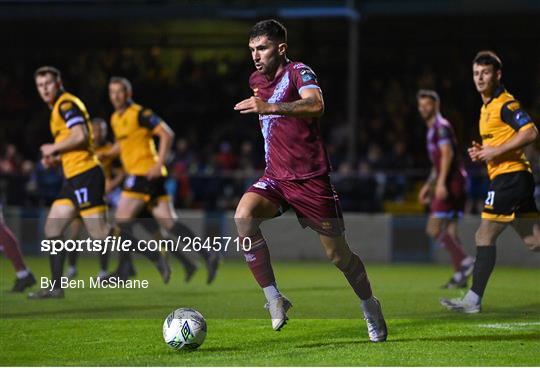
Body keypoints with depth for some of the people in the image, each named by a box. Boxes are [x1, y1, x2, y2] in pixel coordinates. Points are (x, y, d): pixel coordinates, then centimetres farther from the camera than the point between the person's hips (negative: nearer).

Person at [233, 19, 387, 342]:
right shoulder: (257, 80, 10)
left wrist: (270, 107, -47)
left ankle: (370, 307, 31)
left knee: (338, 254, 4)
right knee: (243, 215, -27)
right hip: (275, 179, 5)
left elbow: (316, 104, -36)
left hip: (311, 179, -5)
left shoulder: (299, 72, -13)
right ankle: (274, 299, -23)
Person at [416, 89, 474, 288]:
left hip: (450, 183, -10)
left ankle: (465, 260, -20)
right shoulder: (433, 128, 23)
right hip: (456, 184, 10)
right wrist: (428, 186, 31)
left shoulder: (441, 126, -8)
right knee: (450, 231, 5)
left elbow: (447, 154, -20)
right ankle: (460, 276, 1)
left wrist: (441, 183, -27)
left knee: (434, 229, -13)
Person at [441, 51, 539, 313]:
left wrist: (496, 151, -19)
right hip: (508, 177, 10)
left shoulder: (505, 103, -10)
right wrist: (482, 152, 10)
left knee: (484, 237, -7)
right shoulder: (487, 107, 20)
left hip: (509, 176, -10)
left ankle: (473, 299, -5)